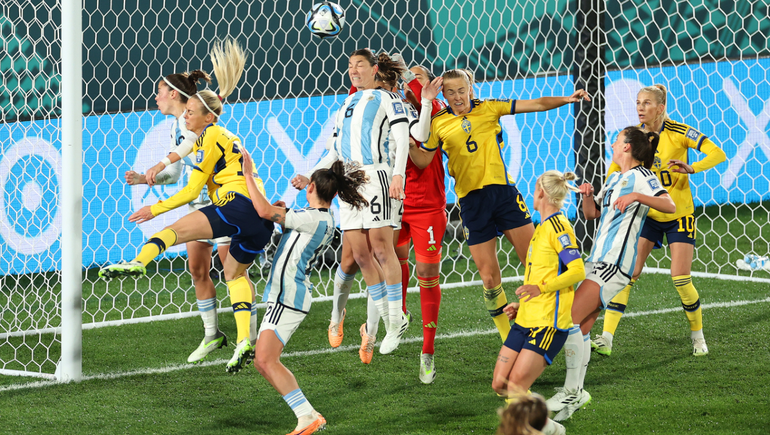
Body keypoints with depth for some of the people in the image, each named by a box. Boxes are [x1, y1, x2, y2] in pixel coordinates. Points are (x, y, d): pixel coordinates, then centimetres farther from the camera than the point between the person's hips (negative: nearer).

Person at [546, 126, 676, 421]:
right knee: (582, 327, 6)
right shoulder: (614, 178, 22)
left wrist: (637, 196, -32)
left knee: (569, 318, -16)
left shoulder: (641, 176, -5)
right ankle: (577, 392, 12)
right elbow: (591, 214, 27)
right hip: (598, 261, 9)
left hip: (614, 264, -9)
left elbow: (669, 206, -19)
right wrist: (587, 195, 7)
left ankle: (571, 392, -13)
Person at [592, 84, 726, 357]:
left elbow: (718, 154, -19)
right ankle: (606, 339, -13)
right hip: (646, 214, 3)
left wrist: (691, 168, -36)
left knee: (681, 280, -9)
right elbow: (615, 172, 6)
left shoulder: (678, 132, -14)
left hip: (678, 214, -3)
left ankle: (698, 336, 15)